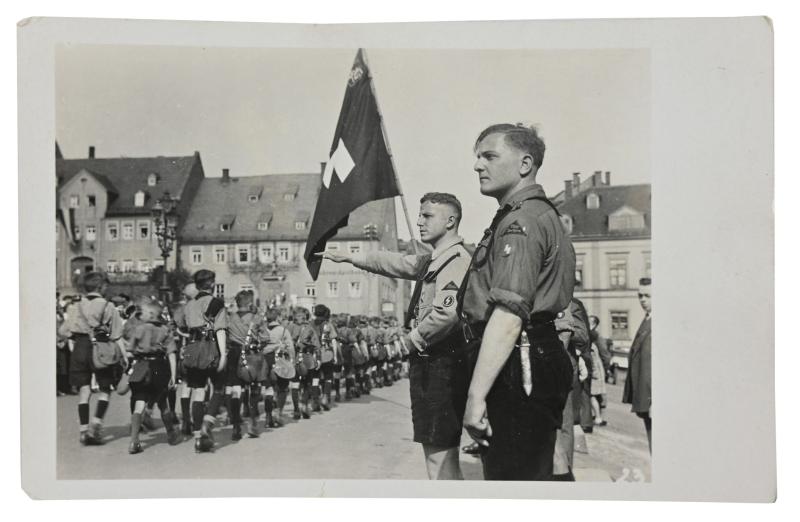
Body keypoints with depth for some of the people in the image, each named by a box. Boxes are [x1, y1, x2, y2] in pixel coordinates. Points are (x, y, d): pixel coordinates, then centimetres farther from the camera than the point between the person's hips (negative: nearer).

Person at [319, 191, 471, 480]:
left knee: (440, 450, -8)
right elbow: (392, 262, 28)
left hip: (441, 363, -10)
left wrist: (414, 339, -13)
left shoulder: (456, 259, -15)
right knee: (435, 444, 18)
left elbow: (446, 313, -28)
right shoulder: (432, 261, 17)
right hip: (428, 362, 10)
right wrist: (348, 257, 32)